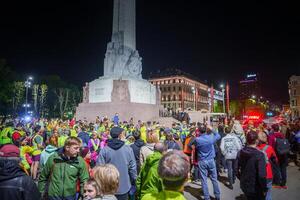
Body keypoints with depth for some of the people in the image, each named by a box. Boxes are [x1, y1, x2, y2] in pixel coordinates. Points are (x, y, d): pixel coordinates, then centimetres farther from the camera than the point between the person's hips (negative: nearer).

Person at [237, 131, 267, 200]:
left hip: (244, 186, 5)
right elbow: (262, 175, -26)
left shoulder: (240, 153, -6)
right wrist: (264, 189, -11)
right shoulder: (259, 155, -24)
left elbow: (237, 169, 0)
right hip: (256, 188, -5)